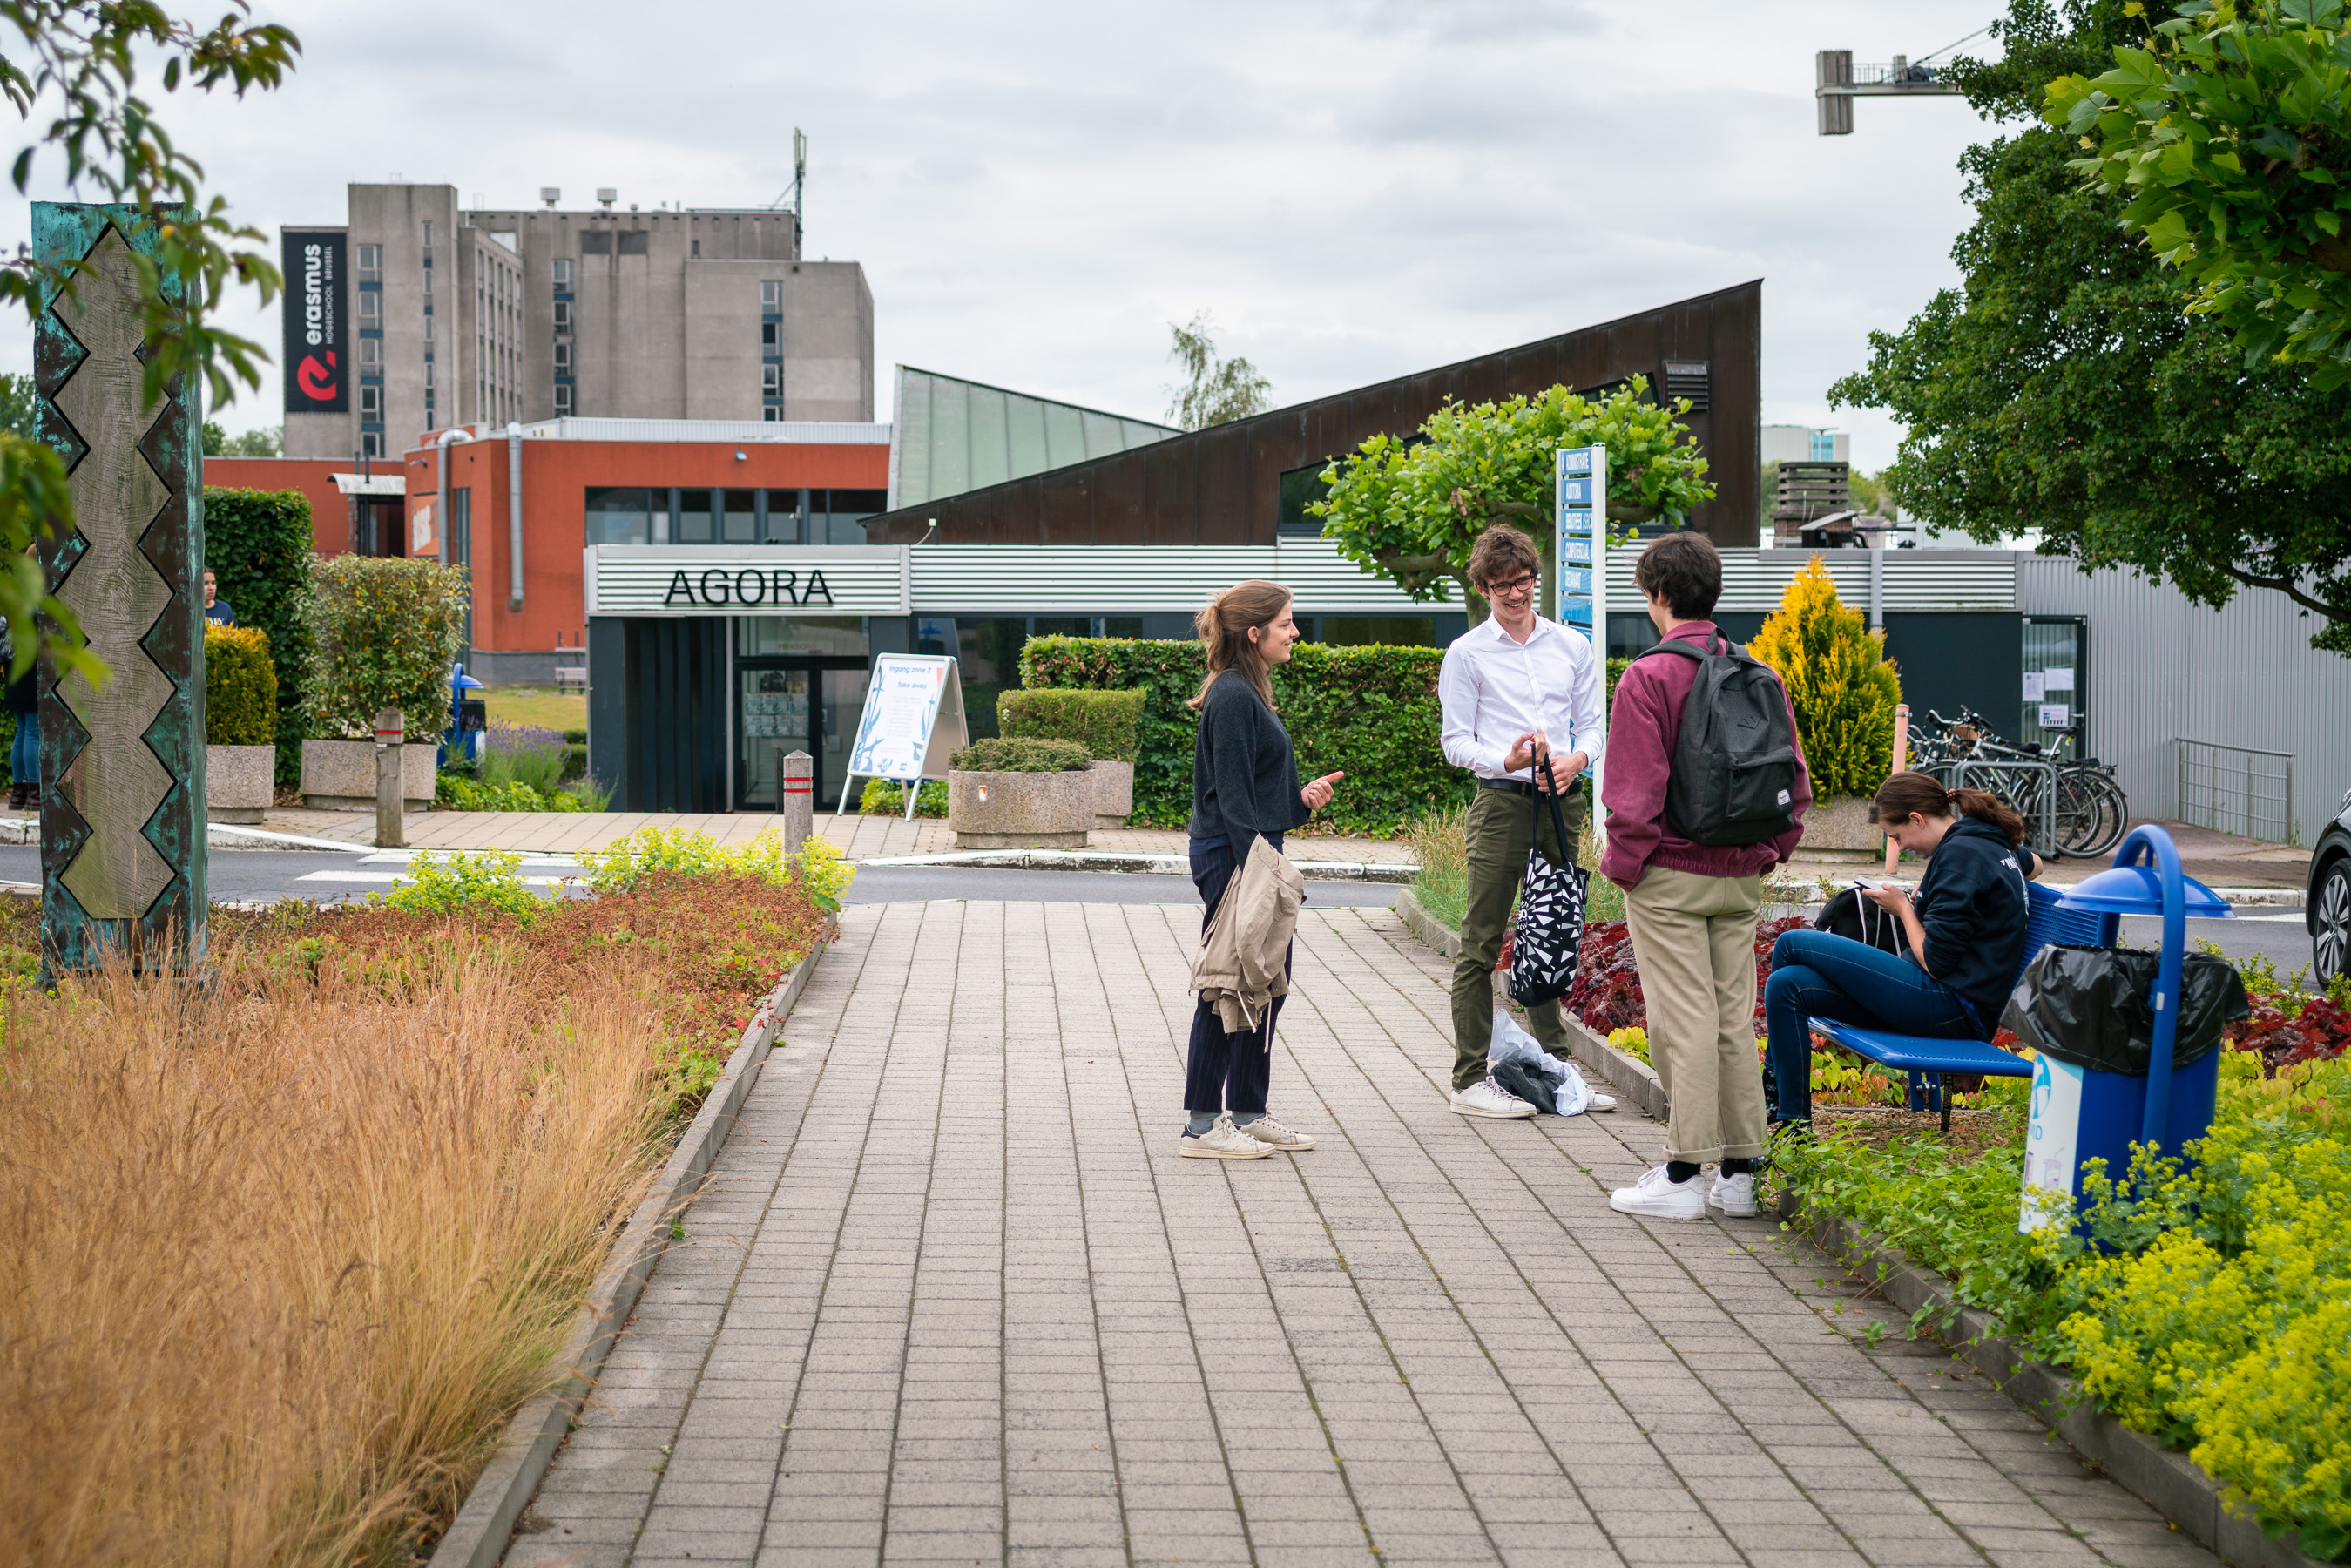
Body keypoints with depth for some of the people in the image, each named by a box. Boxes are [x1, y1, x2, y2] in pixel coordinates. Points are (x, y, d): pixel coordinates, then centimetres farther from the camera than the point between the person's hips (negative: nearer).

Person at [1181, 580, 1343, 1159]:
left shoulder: (1248, 694, 16)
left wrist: (1302, 796, 6)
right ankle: (1204, 1125, 0)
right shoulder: (1233, 699, -16)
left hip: (1253, 856, 10)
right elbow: (1232, 795, -20)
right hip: (1231, 857, -10)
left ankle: (1248, 1112, 21)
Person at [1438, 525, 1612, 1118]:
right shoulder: (1467, 653, 1)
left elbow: (1591, 723, 14)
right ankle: (1470, 1079, -2)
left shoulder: (1572, 646, 12)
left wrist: (1576, 757, -8)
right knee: (1482, 944, -4)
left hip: (1563, 802, 4)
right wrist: (1507, 759, -18)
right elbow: (1456, 742, 0)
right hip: (1501, 802, -4)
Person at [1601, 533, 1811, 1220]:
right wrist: (1767, 853, 16)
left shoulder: (1648, 677, -12)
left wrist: (1622, 864, -4)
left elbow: (1635, 790, -15)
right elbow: (1795, 783, 9)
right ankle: (1740, 1172, 13)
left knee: (1683, 1021, -3)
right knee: (1735, 1017, 10)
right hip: (1741, 878, 6)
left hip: (1670, 878, -5)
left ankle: (1683, 1175, 0)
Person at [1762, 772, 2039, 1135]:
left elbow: (1936, 962, -18)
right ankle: (1793, 1124, -1)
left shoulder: (1959, 853, -14)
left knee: (1791, 944, -8)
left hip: (1952, 1007, -11)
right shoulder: (1990, 843, 14)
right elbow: (2034, 863, 41)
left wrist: (1903, 909, 0)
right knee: (1786, 984, 1)